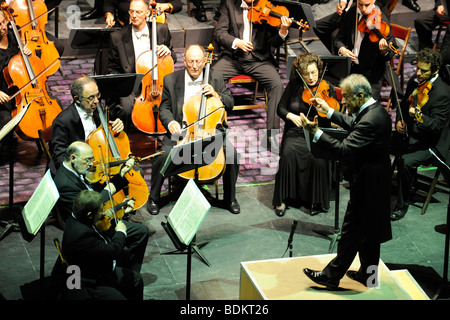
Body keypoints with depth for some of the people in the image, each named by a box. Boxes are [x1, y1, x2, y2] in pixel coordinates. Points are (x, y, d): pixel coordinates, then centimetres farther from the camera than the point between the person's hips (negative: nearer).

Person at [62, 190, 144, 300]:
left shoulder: (77, 218, -5)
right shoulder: (81, 234, -35)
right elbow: (112, 252, -32)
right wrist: (121, 232, -15)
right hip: (92, 286, -11)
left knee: (136, 279, 19)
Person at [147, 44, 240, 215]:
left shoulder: (216, 78, 4)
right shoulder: (171, 80, 1)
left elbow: (230, 103, 9)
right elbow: (164, 109, 4)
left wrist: (216, 95, -12)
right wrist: (170, 122, -18)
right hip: (181, 130, -1)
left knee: (231, 154, -24)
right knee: (162, 156, -27)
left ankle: (230, 198, -1)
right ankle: (154, 198, -2)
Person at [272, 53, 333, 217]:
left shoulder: (327, 88, -1)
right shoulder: (294, 85, 4)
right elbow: (281, 108, 8)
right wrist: (291, 116, -12)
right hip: (295, 133, 1)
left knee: (318, 157, -32)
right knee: (288, 152, -30)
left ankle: (317, 201, -12)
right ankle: (281, 199, -16)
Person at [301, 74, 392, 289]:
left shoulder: (370, 121, -28)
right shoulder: (376, 109, 4)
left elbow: (344, 149, -33)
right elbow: (354, 126, 21)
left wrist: (315, 132, -32)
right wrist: (329, 112, 18)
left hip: (366, 184, -10)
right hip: (376, 182, 10)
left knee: (351, 231, 2)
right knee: (369, 230, 20)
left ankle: (332, 275, 12)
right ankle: (368, 273, 33)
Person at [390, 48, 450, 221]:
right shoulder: (414, 81, 3)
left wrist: (419, 116, -41)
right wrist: (399, 121, 2)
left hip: (428, 143, -8)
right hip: (407, 134, 8)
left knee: (407, 162, -32)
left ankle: (402, 205, -14)